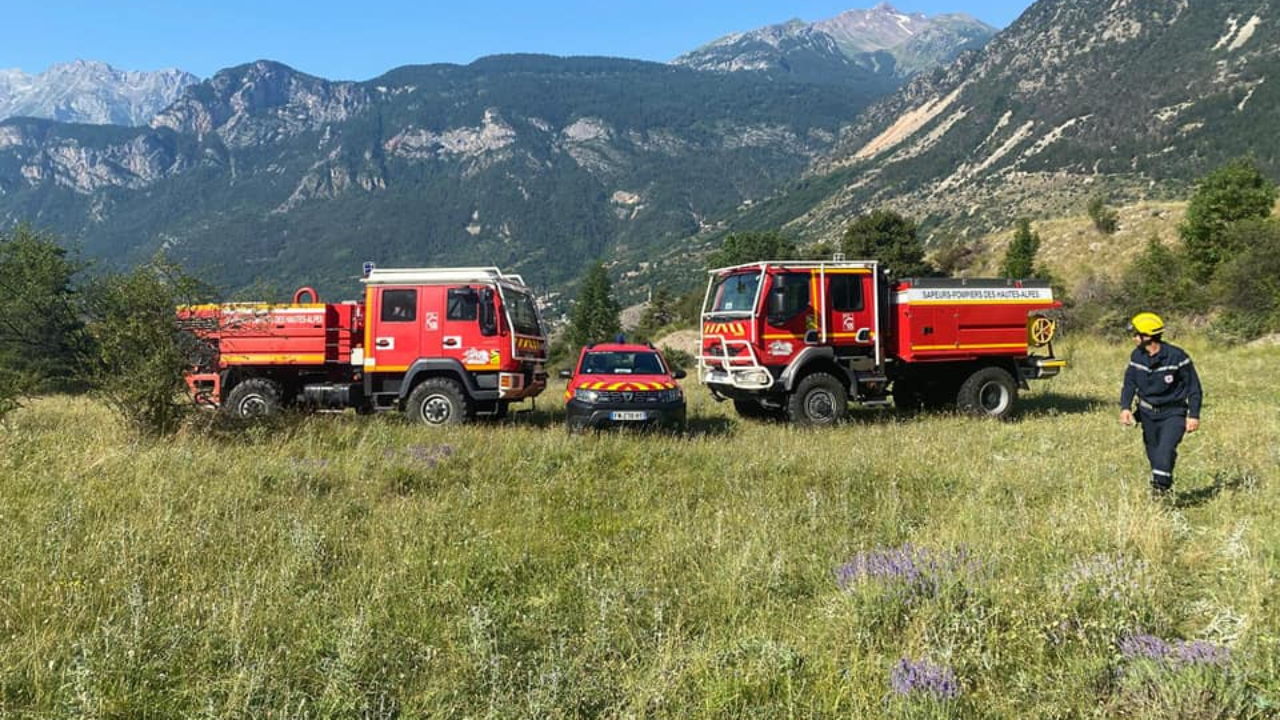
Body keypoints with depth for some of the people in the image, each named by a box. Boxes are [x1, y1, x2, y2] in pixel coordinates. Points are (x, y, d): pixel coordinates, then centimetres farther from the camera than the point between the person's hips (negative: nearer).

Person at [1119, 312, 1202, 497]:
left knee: (1166, 449, -23)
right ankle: (1166, 489, 26)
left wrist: (1194, 415, -10)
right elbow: (1129, 383, 6)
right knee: (1153, 453, 10)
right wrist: (1125, 407, -10)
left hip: (1173, 413, -5)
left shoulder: (1176, 356, -15)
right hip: (1148, 413, 5)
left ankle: (1160, 486, -22)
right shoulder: (1137, 356, 0)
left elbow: (1193, 386, -8)